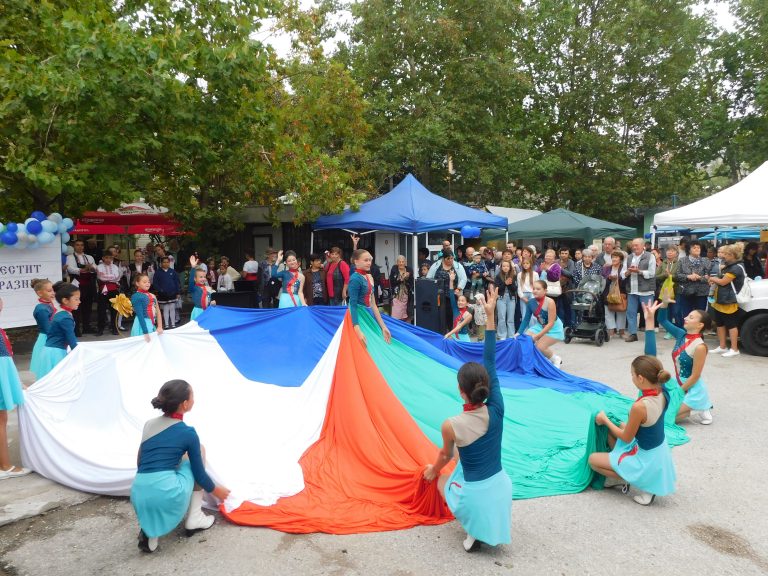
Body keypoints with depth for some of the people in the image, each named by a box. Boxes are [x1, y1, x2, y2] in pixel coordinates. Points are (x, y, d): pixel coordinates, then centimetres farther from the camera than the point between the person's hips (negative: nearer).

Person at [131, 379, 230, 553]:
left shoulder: (148, 425, 15)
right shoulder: (187, 432, -1)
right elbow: (199, 475, 6)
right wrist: (216, 490, 25)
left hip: (139, 496, 5)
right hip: (166, 496, -5)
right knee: (199, 451, 17)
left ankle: (150, 528, 12)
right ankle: (195, 519, 18)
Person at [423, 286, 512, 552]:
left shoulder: (450, 426, -20)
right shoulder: (496, 409, -15)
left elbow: (446, 456, 0)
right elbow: (491, 363, -12)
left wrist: (433, 471, 24)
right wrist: (491, 315, -11)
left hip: (476, 495, -4)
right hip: (501, 486, 4)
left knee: (441, 479, 30)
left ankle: (474, 530, 11)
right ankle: (492, 524, 21)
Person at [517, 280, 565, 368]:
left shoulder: (550, 302, -28)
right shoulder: (531, 302, -12)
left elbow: (550, 323, -28)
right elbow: (526, 319, -1)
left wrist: (537, 336, -31)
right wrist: (519, 332, -10)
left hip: (554, 328, -6)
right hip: (540, 326, 6)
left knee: (539, 346, -18)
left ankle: (556, 359, 11)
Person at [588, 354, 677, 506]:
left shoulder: (640, 406, -36)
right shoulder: (662, 393, -11)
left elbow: (626, 438, -16)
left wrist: (605, 419, -6)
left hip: (647, 458, -8)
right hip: (658, 451, 8)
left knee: (592, 459, 4)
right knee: (615, 427, 24)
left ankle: (644, 484, 7)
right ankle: (620, 474, 23)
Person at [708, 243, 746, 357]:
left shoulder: (736, 268, -17)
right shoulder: (728, 266, 14)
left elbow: (723, 282, -16)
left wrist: (713, 279, 0)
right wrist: (715, 280, -2)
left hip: (729, 301, -10)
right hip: (720, 300, 10)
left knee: (731, 325, -2)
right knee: (720, 323, 14)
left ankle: (734, 349, 5)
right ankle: (722, 347, 24)